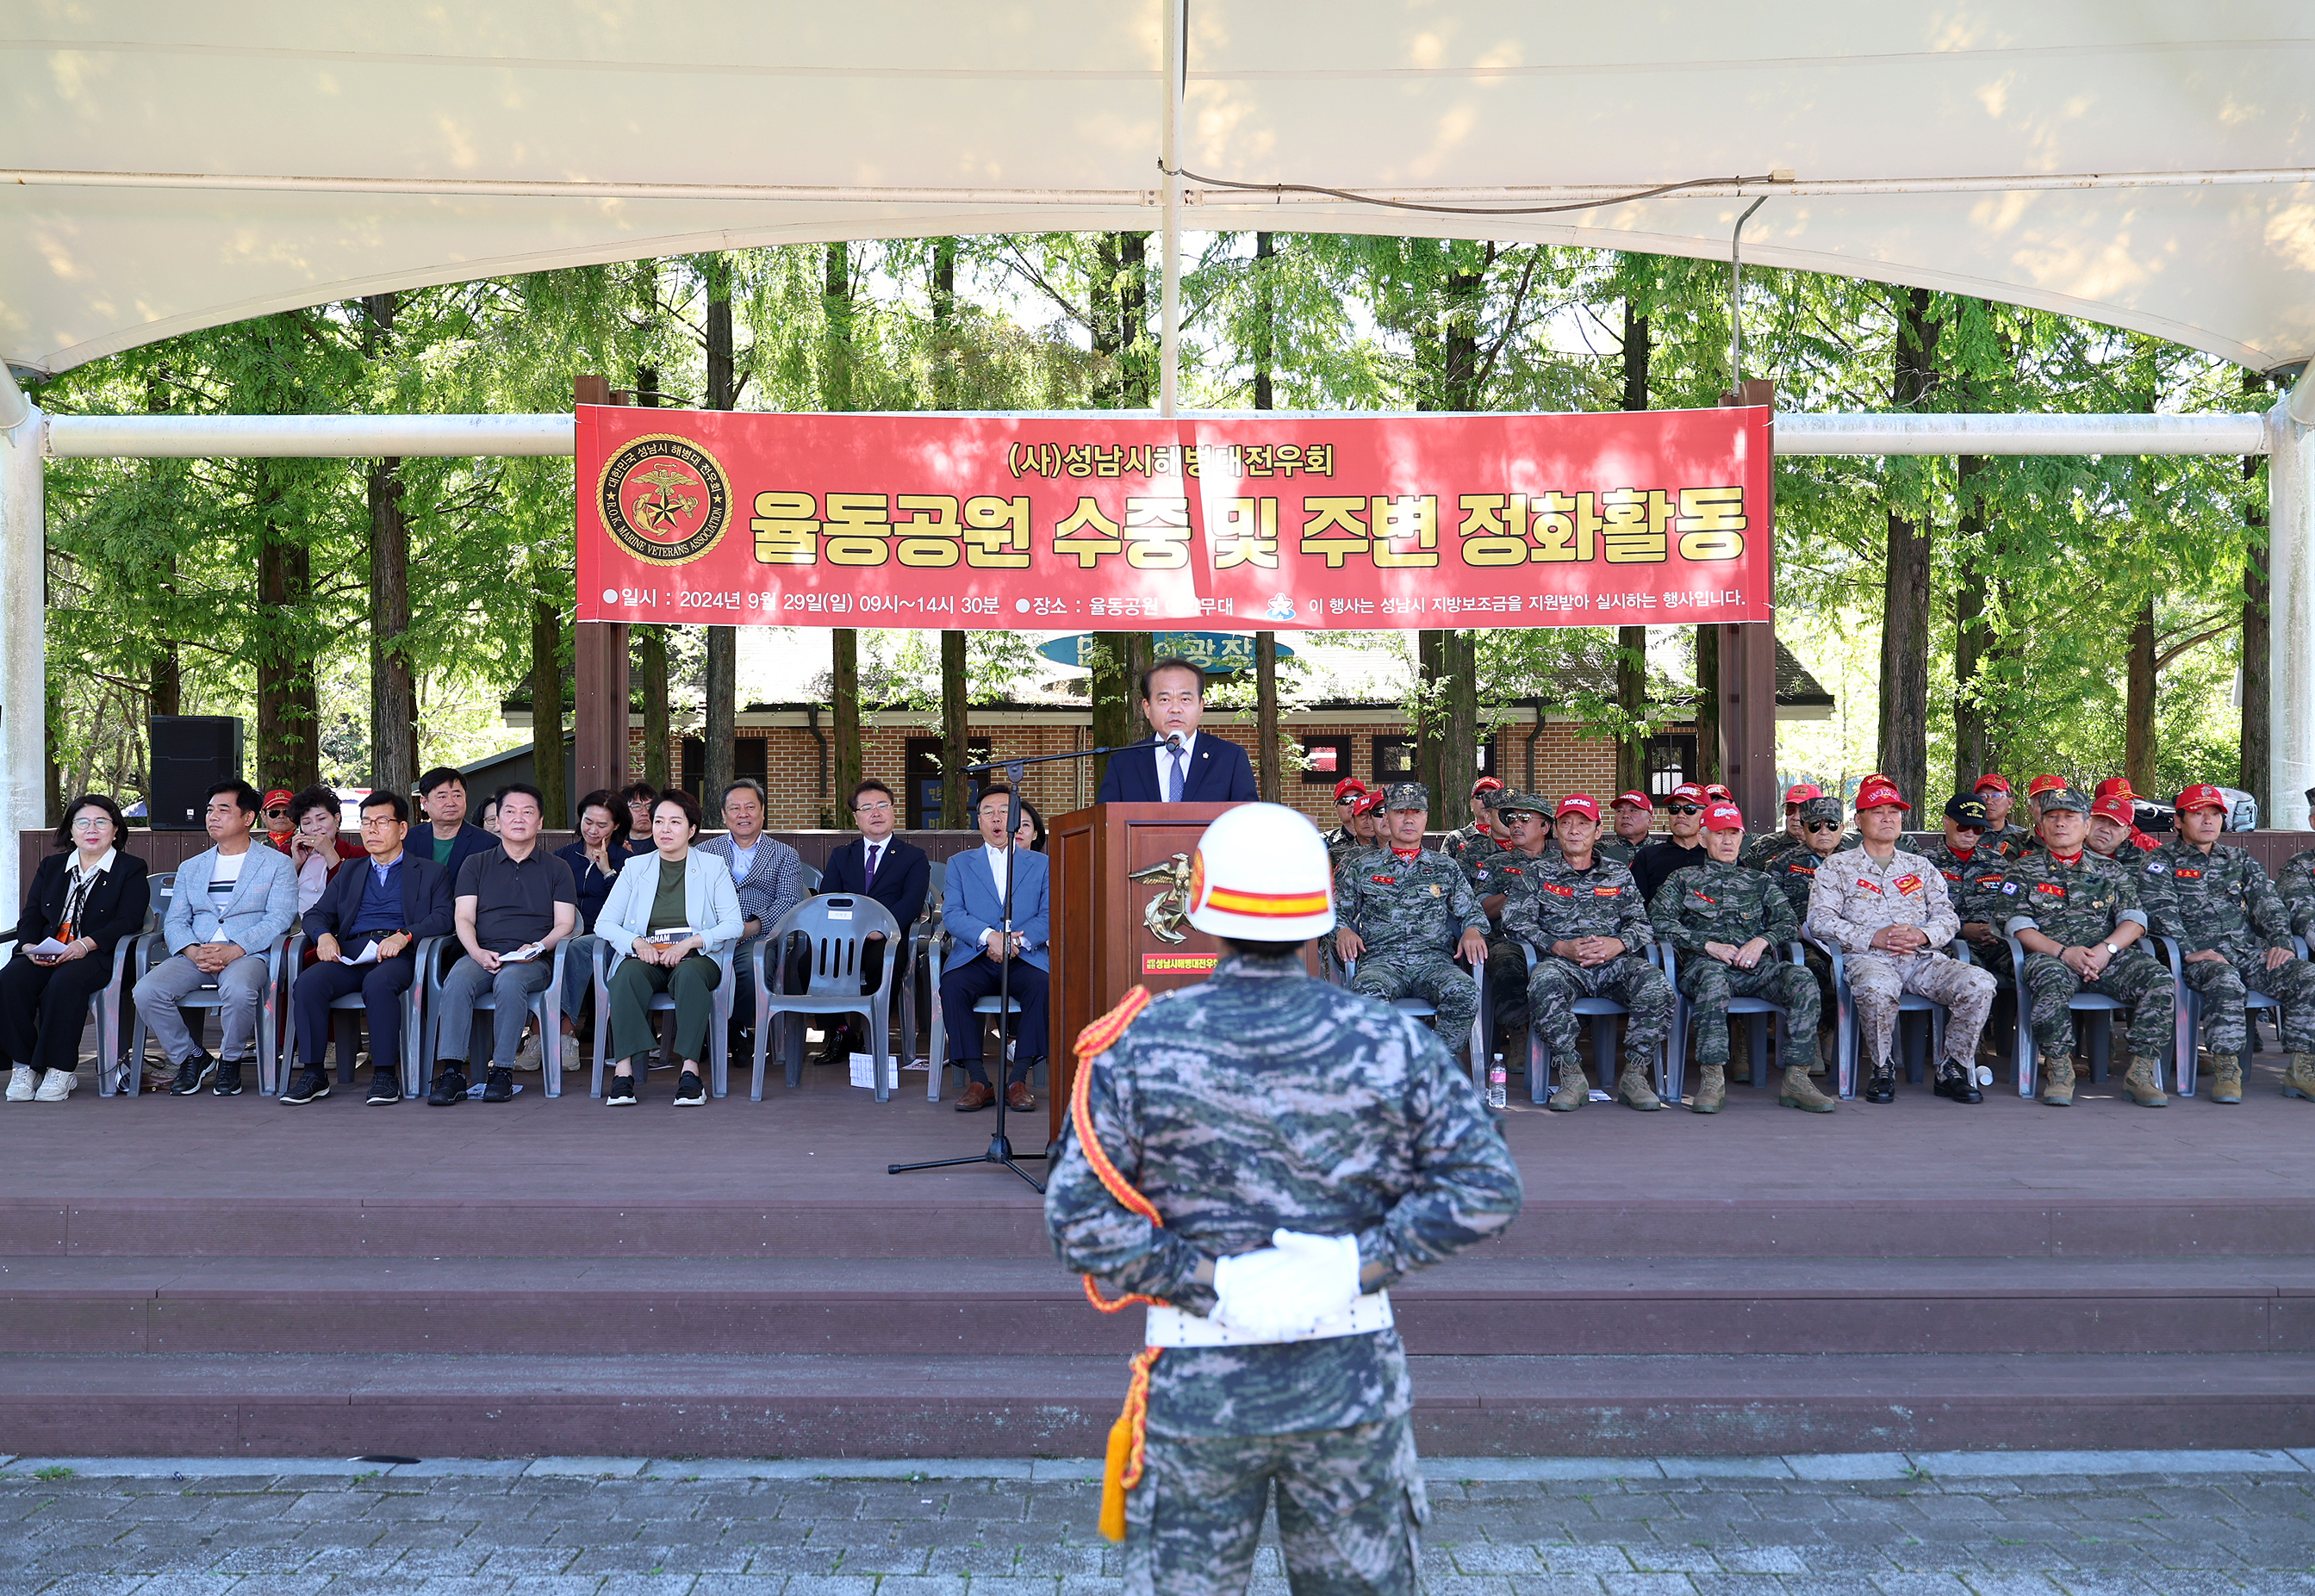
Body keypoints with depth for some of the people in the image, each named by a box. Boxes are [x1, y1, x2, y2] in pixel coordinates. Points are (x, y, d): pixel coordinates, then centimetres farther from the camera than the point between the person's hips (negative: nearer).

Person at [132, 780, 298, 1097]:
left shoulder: (276, 864, 9)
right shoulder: (190, 868, 24)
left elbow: (279, 919, -4)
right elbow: (174, 922, 13)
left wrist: (234, 951, -19)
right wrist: (193, 952, -10)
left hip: (248, 954, -4)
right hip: (195, 956, 4)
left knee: (238, 989, -38)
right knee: (146, 991, -24)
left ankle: (231, 1060, -10)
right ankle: (191, 1058, -1)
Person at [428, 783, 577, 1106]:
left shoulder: (557, 869, 17)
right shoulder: (475, 865, 20)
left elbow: (565, 924, 8)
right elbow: (463, 918, 9)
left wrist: (539, 947, -13)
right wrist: (478, 952, -12)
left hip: (534, 961, -1)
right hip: (482, 955, 2)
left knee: (509, 982, -36)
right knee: (457, 981, -32)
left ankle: (503, 1071, -28)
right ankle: (450, 1073, -33)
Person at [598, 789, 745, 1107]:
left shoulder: (713, 866, 10)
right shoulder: (635, 867, 16)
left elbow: (735, 924, 0)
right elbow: (604, 923, 9)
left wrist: (690, 943, -15)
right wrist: (636, 942, -12)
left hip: (697, 959, -1)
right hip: (646, 958, 2)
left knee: (689, 973, -37)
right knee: (629, 972, -33)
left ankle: (689, 1070, -39)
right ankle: (624, 1071, -39)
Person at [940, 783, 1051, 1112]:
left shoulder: (1041, 865, 17)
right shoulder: (960, 864, 18)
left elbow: (1049, 916, 4)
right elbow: (951, 915, 3)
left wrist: (1018, 940, -16)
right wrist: (989, 936, -17)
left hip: (1025, 958, 0)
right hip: (974, 958, 1)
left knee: (1044, 987, -33)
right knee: (952, 987, -32)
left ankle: (1018, 1080, -24)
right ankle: (977, 1081, -25)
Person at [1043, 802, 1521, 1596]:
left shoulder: (1139, 1046, -8)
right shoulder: (1389, 1042, -5)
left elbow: (1079, 1214, -14)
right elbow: (1486, 1187, -9)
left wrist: (1211, 1285, -12)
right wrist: (1355, 1267, -11)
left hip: (1198, 1382, -1)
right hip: (1351, 1377, 1)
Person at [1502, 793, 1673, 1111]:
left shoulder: (1619, 875, 23)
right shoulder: (1538, 874, 17)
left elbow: (1642, 924, 14)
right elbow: (1515, 921, 4)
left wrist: (1617, 944, -9)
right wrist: (1561, 947, -10)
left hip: (1615, 962, 2)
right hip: (1561, 962, -1)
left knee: (1657, 986, -31)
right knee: (1543, 984, -38)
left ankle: (1634, 1074, -19)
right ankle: (1572, 1077, -27)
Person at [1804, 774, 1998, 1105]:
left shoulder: (1921, 866, 25)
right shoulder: (1837, 866, 14)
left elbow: (1948, 916, 16)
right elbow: (1819, 920, 1)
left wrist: (1922, 935, -8)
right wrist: (1872, 938, -12)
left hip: (1923, 958, 4)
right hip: (1868, 958, -3)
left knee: (1979, 982, -25)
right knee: (1877, 987, -40)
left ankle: (1954, 1069, -8)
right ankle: (1881, 1070, -15)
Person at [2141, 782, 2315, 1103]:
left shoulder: (2241, 860, 26)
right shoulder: (2160, 863, 11)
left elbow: (2268, 903, 14)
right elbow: (2159, 912, -4)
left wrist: (2281, 942, -5)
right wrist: (2190, 951, -19)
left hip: (2250, 951, 5)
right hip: (2199, 957, -5)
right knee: (2225, 981, -38)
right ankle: (2225, 1070, -32)